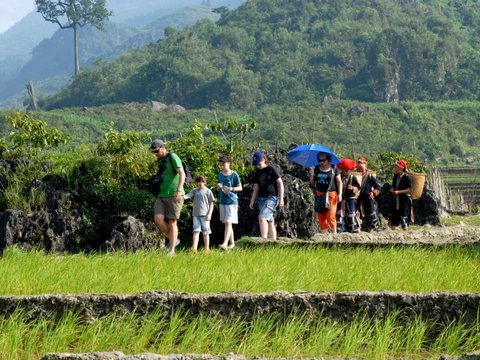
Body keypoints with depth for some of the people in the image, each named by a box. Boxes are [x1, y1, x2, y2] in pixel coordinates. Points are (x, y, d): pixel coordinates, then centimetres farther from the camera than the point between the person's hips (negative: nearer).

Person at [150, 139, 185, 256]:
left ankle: (171, 251, -3)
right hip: (162, 196, 7)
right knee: (158, 219, -11)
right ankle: (173, 240, 8)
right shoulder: (160, 161, 15)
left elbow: (182, 174, -20)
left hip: (174, 196, -7)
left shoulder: (173, 157, -10)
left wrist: (179, 191, -31)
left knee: (172, 222, -7)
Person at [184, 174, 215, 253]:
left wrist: (209, 214, -7)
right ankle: (195, 248, -16)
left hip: (205, 215, -2)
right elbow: (187, 196, -4)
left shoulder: (208, 191, 1)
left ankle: (207, 249, 12)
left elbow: (211, 203, 1)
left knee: (205, 232, 4)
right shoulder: (194, 191, 9)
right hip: (196, 214, 2)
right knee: (196, 231, -7)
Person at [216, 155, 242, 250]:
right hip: (223, 202, 6)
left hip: (232, 202, -6)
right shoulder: (220, 174, 10)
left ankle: (225, 243, -24)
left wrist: (231, 189, -20)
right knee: (227, 223, 11)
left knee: (228, 222, -14)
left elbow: (240, 188, -3)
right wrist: (218, 187, -7)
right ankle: (232, 243, 20)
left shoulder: (234, 175, -6)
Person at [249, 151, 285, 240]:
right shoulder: (257, 172, 12)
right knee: (270, 222, 8)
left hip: (271, 197, -7)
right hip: (261, 198, 7)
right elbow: (256, 188, 18)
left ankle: (264, 239, -27)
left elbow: (280, 183, -5)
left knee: (262, 217, -23)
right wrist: (252, 201, 11)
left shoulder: (271, 170, -6)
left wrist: (281, 198, -10)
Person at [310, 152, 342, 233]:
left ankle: (334, 232, 2)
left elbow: (339, 182, 3)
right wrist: (311, 176, -6)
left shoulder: (333, 169, 0)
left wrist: (340, 194, -5)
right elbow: (312, 182, 15)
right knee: (321, 216, 2)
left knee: (330, 215, -10)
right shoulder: (317, 169, 9)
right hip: (319, 194, 4)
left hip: (331, 194, -4)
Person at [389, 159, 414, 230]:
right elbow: (393, 186, 20)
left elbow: (409, 189, -15)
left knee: (404, 216, -6)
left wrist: (398, 192, -22)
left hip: (405, 199, -7)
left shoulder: (407, 177, -11)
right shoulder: (396, 176, 11)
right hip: (397, 199, 7)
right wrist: (392, 190, -3)